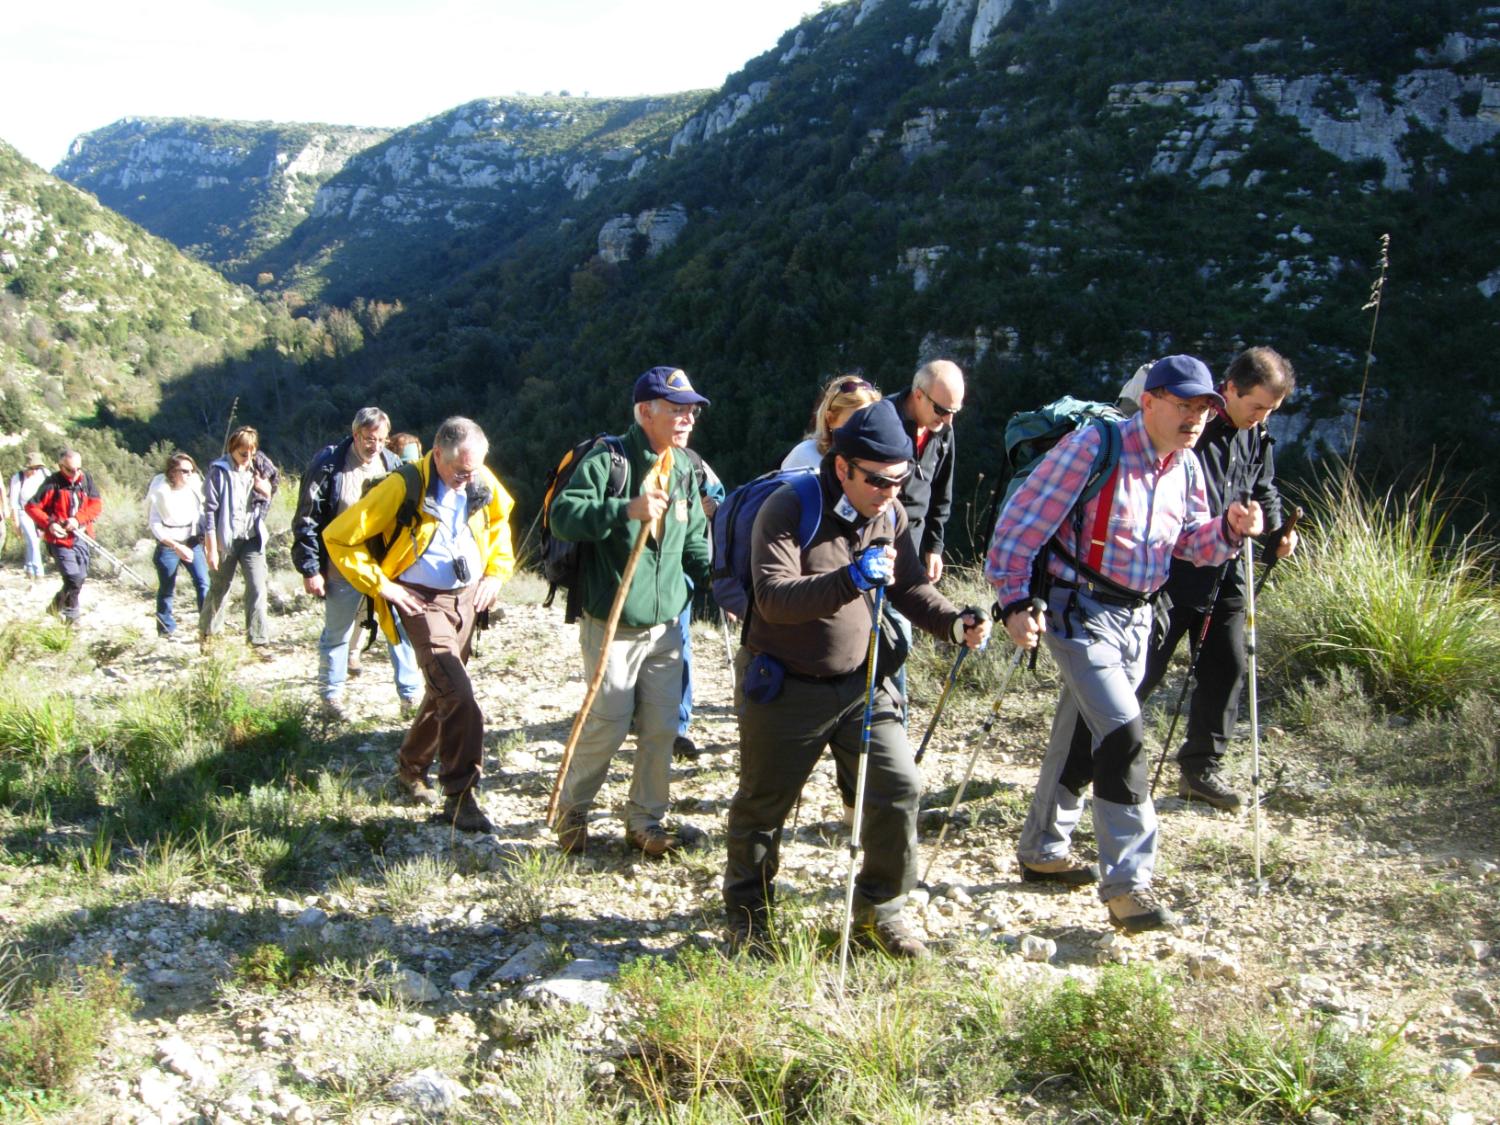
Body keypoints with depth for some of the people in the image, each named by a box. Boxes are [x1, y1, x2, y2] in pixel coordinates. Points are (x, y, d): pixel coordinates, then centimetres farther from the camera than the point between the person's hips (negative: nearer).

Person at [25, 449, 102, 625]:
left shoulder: (86, 480, 0)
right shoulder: (52, 484, -11)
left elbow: (96, 505, -3)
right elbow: (31, 507, -8)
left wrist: (78, 519, -17)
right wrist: (49, 524, -22)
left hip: (80, 537, 5)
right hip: (60, 538, -5)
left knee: (81, 577, 11)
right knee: (73, 577, -11)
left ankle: (59, 602, 35)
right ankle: (71, 614, 12)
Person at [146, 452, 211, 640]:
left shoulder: (195, 486, -2)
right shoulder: (160, 491, -13)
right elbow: (155, 525, -13)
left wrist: (205, 534, 4)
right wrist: (176, 546, -21)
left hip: (192, 542, 3)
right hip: (168, 545, -3)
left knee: (203, 582, -9)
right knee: (167, 589, 8)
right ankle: (166, 629, 23)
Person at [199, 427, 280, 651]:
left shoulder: (258, 468, 6)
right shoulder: (220, 471, -9)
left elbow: (265, 505, 20)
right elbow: (210, 509, -11)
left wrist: (266, 490, -5)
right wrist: (211, 548, -14)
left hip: (252, 539, 3)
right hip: (226, 539, -3)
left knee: (258, 590, -7)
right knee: (219, 589, 11)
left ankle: (258, 641, -4)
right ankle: (206, 632, 33)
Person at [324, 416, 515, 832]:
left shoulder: (482, 483, -3)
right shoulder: (403, 487, -19)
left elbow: (501, 520, 20)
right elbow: (338, 537, -13)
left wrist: (496, 571, 9)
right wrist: (381, 585, -14)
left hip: (468, 597, 6)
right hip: (424, 602, -6)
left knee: (444, 693, 18)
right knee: (458, 696, -18)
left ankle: (411, 769, 39)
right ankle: (460, 797, -9)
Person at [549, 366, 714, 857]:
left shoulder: (686, 468, 12)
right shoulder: (607, 459, -10)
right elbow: (563, 513, -21)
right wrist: (627, 509, -31)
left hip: (666, 624, 6)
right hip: (612, 625, -6)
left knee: (662, 728, 6)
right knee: (607, 725, 0)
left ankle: (646, 821, 22)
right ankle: (572, 808, 25)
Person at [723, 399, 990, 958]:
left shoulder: (890, 514, 0)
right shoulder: (788, 510, -19)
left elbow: (912, 587, 8)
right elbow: (773, 597, -29)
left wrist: (954, 621, -12)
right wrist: (850, 579, -43)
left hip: (860, 683, 5)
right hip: (785, 687, -5)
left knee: (899, 787, -2)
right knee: (762, 804, 10)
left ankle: (880, 907, 19)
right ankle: (747, 912, 33)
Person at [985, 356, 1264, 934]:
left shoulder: (1185, 465, 7)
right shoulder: (1093, 448, -17)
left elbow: (1194, 543, 13)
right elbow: (1022, 523, -18)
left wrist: (1230, 529, -8)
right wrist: (1014, 602, -23)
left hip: (1136, 616, 8)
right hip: (1080, 611, -8)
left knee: (1082, 737, 17)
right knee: (1122, 734, -16)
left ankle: (1041, 852, 33)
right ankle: (1127, 883, -7)